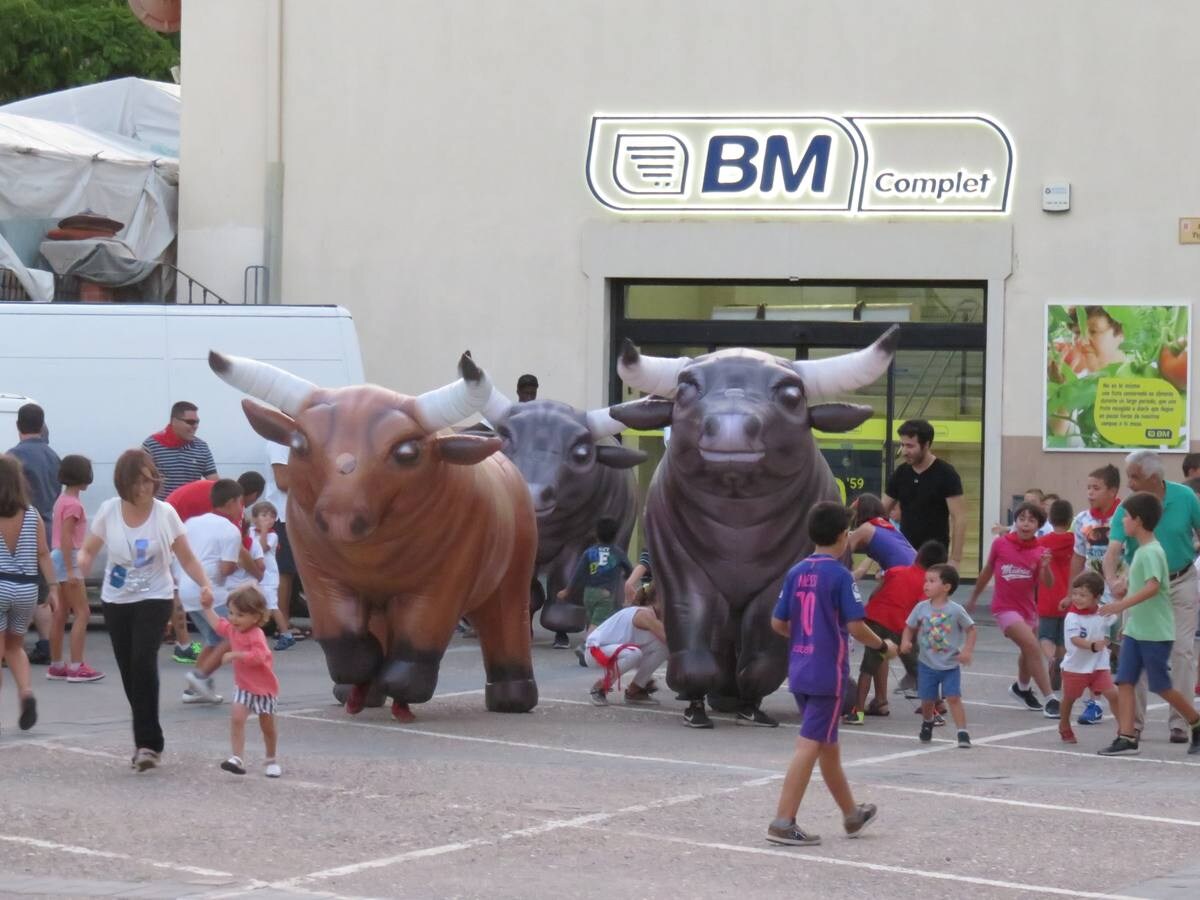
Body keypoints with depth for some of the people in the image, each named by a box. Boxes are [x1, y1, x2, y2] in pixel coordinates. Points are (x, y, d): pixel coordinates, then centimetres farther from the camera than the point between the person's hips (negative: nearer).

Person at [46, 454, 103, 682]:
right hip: (68, 559, -10)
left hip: (57, 558, 10)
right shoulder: (73, 504, -16)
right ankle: (76, 667, -12)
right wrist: (70, 571, -22)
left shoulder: (62, 500, 12)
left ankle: (56, 666, 16)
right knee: (82, 613, -8)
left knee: (61, 614, 12)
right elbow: (66, 538, -20)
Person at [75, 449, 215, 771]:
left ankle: (148, 743, -17)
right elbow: (88, 550, 6)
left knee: (143, 661, -21)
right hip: (115, 600, 3)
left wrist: (205, 584, -17)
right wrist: (80, 563, -17)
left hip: (154, 599, -3)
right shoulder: (109, 511, -3)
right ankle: (147, 741, 21)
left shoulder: (165, 514, -7)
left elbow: (186, 558, -1)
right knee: (128, 671, 5)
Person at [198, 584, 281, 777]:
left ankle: (271, 760, 29)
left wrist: (236, 655, -38)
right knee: (236, 718, -16)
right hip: (243, 687, 6)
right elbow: (218, 625, 22)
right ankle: (237, 758, -22)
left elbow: (259, 656, -38)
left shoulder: (256, 635, -23)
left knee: (267, 726, 10)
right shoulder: (232, 630, 1)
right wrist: (208, 608, 21)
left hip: (264, 688, -6)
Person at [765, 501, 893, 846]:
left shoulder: (796, 573, 5)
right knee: (809, 746, -6)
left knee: (828, 744, 18)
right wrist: (884, 646, 1)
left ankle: (852, 815, 34)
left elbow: (778, 623, 9)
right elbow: (855, 626, -17)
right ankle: (783, 823, -11)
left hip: (799, 671, 7)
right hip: (828, 672, -7)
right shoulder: (840, 575, -13)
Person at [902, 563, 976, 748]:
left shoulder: (955, 610, -12)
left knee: (953, 698, -13)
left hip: (950, 665, -3)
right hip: (927, 664, 3)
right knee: (927, 700, 10)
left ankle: (962, 733, -10)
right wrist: (906, 641, -14)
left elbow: (971, 629, -2)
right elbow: (910, 627, 6)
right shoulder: (921, 608, -5)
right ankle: (927, 723, 40)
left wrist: (967, 650, -13)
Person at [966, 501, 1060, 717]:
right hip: (1005, 608, -4)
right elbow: (987, 571, 6)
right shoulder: (1000, 544, -9)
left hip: (1028, 608, 4)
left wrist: (1045, 566, -35)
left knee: (1028, 651, 22)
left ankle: (1021, 687, 53)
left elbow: (1048, 584, -15)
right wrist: (973, 598, 15)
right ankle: (1050, 699, -20)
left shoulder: (1039, 552, -6)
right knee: (1032, 646, -21)